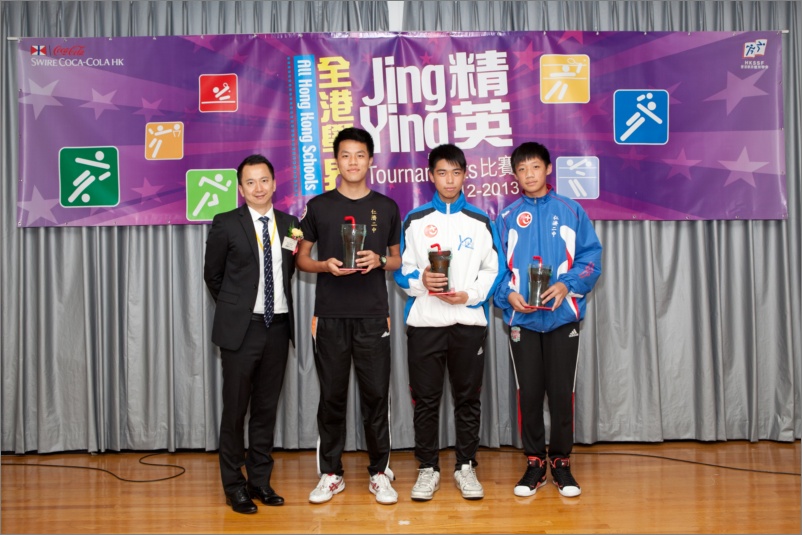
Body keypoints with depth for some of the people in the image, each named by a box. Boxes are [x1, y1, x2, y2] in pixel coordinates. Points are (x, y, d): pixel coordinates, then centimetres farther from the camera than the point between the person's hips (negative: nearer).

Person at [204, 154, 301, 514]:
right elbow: (213, 275, 6)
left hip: (278, 326, 3)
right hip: (241, 327, -3)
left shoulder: (290, 225, 6)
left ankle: (260, 480, 23)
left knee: (267, 407, 11)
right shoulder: (226, 224, -2)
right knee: (236, 407, 3)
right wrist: (234, 308, 9)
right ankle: (234, 484, 17)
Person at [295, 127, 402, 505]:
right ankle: (330, 474, 19)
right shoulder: (319, 206, 6)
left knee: (376, 395, 3)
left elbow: (397, 260, 14)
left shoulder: (386, 207, 8)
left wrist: (379, 261, -8)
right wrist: (325, 266, -11)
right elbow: (301, 258, 10)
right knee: (332, 396, 6)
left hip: (373, 316, 0)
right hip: (329, 316, 0)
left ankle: (379, 473, 16)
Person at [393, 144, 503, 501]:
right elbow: (402, 271, 6)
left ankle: (465, 467, 19)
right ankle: (427, 468, 16)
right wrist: (421, 281, -14)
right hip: (424, 322, 0)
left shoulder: (480, 221, 8)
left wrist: (469, 295, -11)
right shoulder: (415, 220, 7)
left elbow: (493, 271, 6)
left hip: (469, 321, 1)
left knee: (468, 398, 7)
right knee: (425, 399, 4)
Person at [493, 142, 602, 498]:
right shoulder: (507, 217, 6)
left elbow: (591, 256, 1)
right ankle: (534, 463, 18)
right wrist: (508, 294, -11)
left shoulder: (571, 211, 4)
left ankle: (561, 462, 18)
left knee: (562, 392, 4)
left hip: (563, 315, -1)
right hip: (522, 318, 1)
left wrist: (567, 285, -14)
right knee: (529, 393, 5)